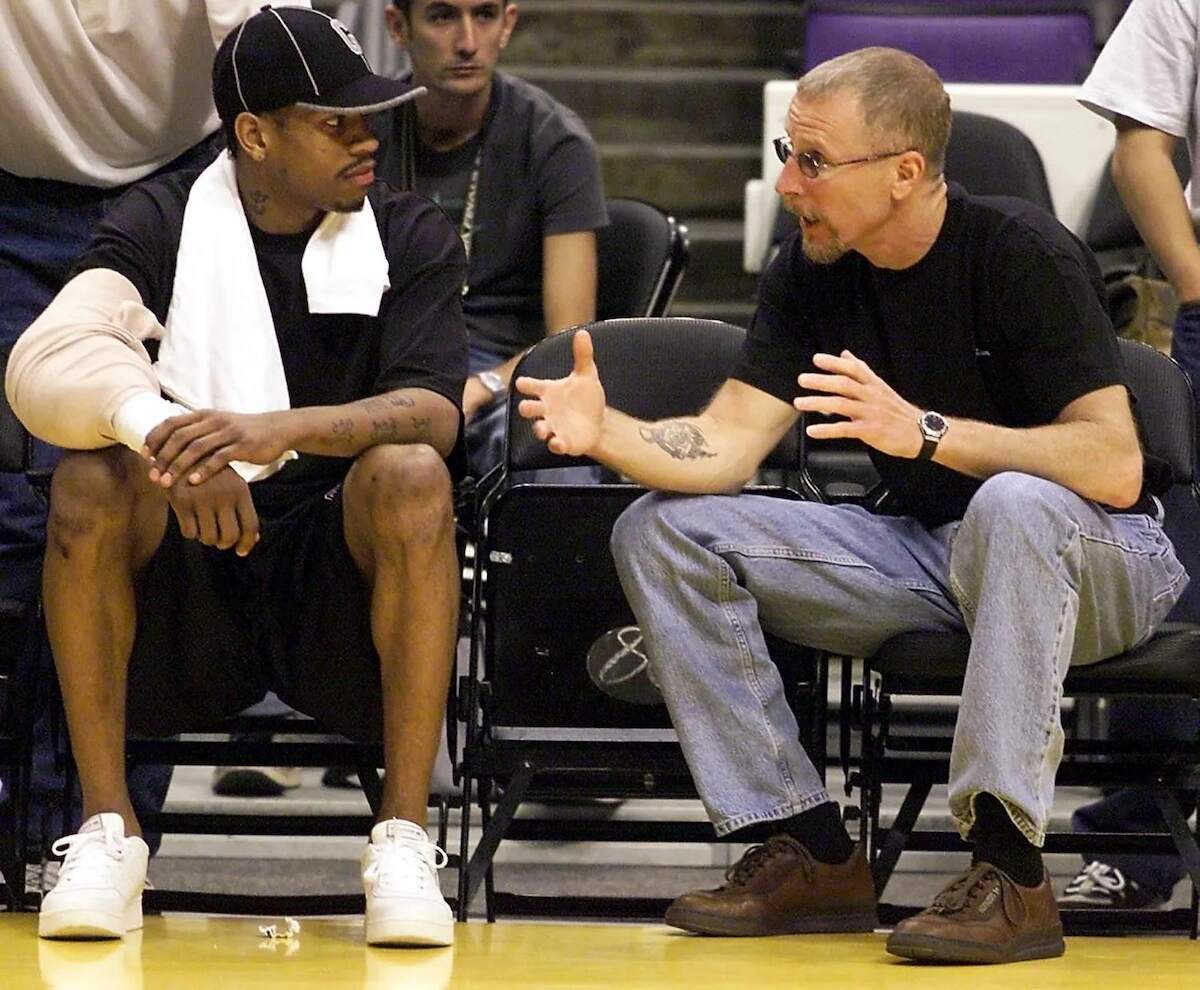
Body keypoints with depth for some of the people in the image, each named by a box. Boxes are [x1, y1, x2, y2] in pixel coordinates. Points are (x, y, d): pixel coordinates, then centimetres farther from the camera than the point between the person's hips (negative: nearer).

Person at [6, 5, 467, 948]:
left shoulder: (411, 237, 4)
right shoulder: (162, 224, 2)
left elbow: (434, 413, -12)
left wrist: (279, 429, -32)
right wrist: (167, 439, -37)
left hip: (343, 571, 0)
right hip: (182, 596, 0)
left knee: (411, 474, -29)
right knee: (94, 474, -28)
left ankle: (405, 839, -26)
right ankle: (107, 831, -20)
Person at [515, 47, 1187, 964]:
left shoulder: (1023, 254, -20)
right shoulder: (812, 270, -1)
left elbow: (1115, 466, -29)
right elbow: (727, 441, -7)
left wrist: (925, 432, -38)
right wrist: (606, 432, -27)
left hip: (1095, 559, -7)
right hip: (926, 552, 7)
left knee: (1013, 505, -42)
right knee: (661, 532, -7)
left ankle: (1010, 867, -37)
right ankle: (812, 853, -11)